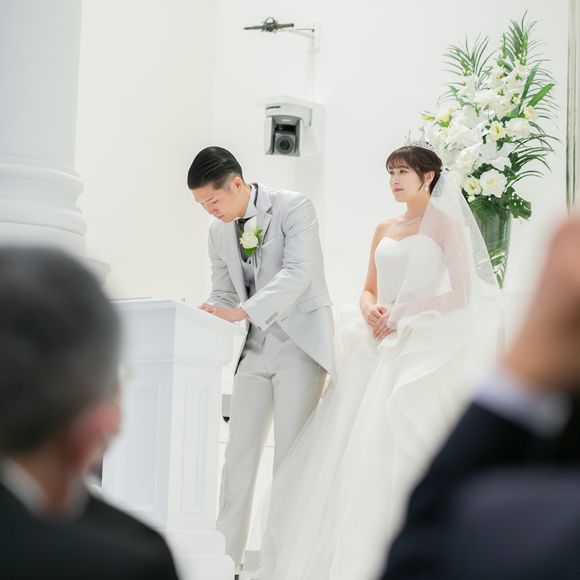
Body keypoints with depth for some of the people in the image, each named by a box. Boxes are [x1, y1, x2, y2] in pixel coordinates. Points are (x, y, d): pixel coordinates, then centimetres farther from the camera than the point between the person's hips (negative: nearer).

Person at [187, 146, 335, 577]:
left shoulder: (293, 208, -10)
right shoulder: (219, 233, 9)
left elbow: (298, 272, -22)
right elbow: (222, 295, 15)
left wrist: (243, 311, -32)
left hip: (299, 343, -5)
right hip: (254, 349, 6)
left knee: (291, 455, -7)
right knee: (239, 453, 1)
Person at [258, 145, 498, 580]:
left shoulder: (446, 226, 0)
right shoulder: (385, 229, 18)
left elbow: (462, 294, -7)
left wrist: (404, 311, -13)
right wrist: (371, 310, -4)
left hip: (424, 346, -6)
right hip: (380, 347, 6)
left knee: (401, 446, -12)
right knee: (356, 445, -3)